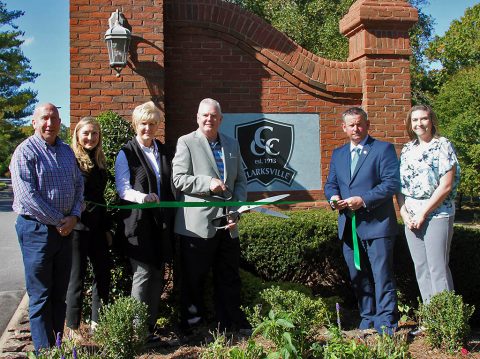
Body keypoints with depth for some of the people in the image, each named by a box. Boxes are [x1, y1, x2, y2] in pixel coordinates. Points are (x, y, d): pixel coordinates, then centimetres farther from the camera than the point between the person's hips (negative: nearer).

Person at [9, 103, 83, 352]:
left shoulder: (66, 151, 12)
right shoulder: (25, 151, -9)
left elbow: (79, 184, 13)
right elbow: (27, 195, -17)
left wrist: (74, 216, -4)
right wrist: (58, 220, -13)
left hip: (64, 228, 7)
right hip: (37, 229, -6)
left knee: (60, 291, 14)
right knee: (40, 295, 1)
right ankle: (45, 349, 10)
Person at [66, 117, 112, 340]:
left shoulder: (99, 162, 12)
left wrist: (107, 228, 16)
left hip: (97, 227, 7)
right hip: (76, 227, -7)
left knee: (104, 273, 9)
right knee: (77, 277, 2)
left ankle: (97, 322, 23)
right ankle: (72, 327, 16)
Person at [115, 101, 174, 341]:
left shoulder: (163, 151, 14)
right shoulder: (126, 153, -1)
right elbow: (122, 189, -8)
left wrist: (172, 217, 11)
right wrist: (142, 197, -28)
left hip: (161, 221, 5)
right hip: (138, 221, -5)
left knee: (157, 274, 7)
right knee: (143, 274, -7)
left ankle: (151, 323, 17)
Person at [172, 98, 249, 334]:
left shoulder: (232, 145, 14)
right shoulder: (186, 142, -1)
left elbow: (240, 180, 14)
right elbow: (178, 179, -9)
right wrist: (208, 183, -20)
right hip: (197, 225, -5)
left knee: (229, 279, 13)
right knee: (194, 279, 6)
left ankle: (232, 324, 25)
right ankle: (191, 326, 20)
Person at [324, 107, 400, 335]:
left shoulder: (383, 149, -1)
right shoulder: (338, 154, 17)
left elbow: (391, 183, -10)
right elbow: (330, 184, 18)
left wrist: (363, 200, -19)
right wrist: (333, 198, -5)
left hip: (377, 224, -6)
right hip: (349, 226, 6)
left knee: (382, 277, -5)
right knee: (358, 277, 12)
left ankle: (386, 323, 1)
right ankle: (368, 319, 24)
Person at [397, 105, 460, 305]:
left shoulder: (442, 146, -4)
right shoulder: (407, 150, 13)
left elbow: (446, 186, -11)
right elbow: (399, 185, 12)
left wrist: (423, 213, -12)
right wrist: (404, 213, -2)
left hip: (436, 214, -6)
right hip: (411, 217, 6)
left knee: (438, 268, -6)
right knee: (420, 268, 8)